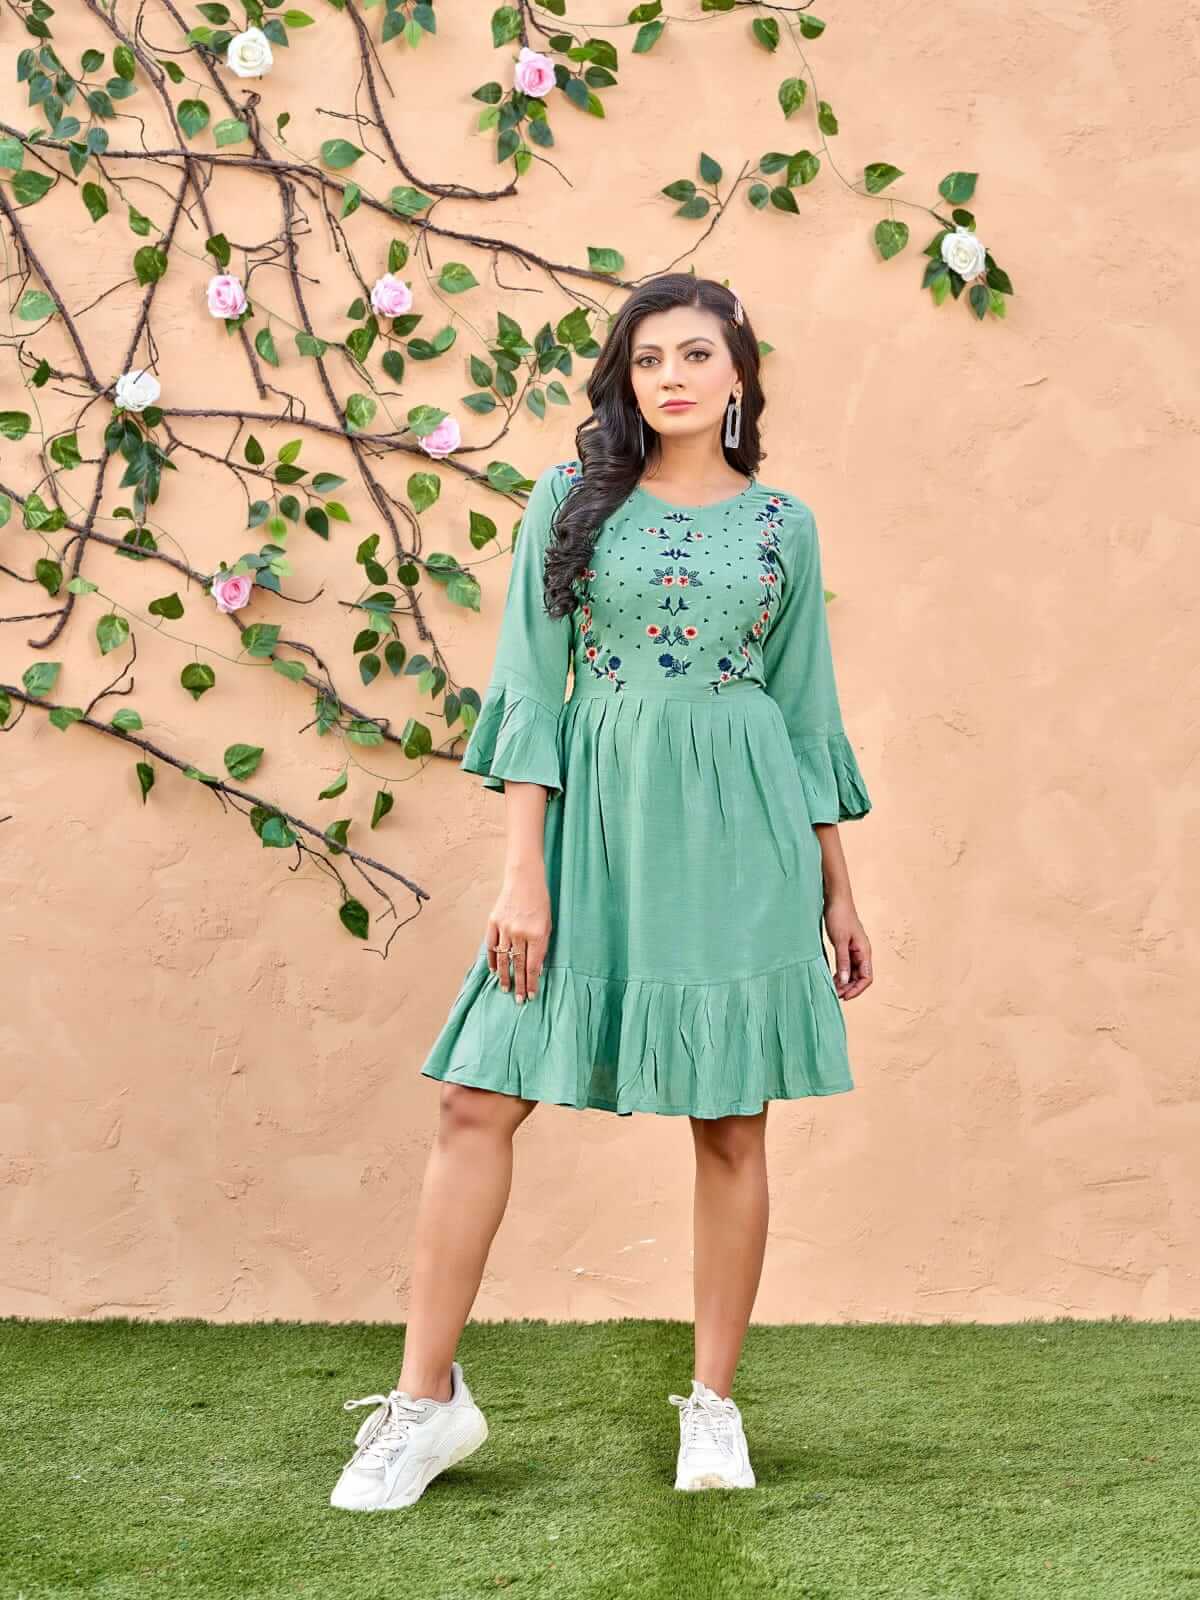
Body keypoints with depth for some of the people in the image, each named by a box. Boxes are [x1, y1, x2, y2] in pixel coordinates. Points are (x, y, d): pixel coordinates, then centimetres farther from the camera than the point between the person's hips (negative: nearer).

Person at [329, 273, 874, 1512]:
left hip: (739, 830, 1)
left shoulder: (782, 525, 9)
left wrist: (837, 890, 12)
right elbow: (533, 690, 1)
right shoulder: (571, 502, 6)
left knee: (732, 1123, 3)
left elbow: (807, 714, 13)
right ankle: (425, 1399, 3)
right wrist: (522, 874, -7)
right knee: (479, 1099, -6)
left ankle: (713, 1400, 16)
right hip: (596, 817, 0)